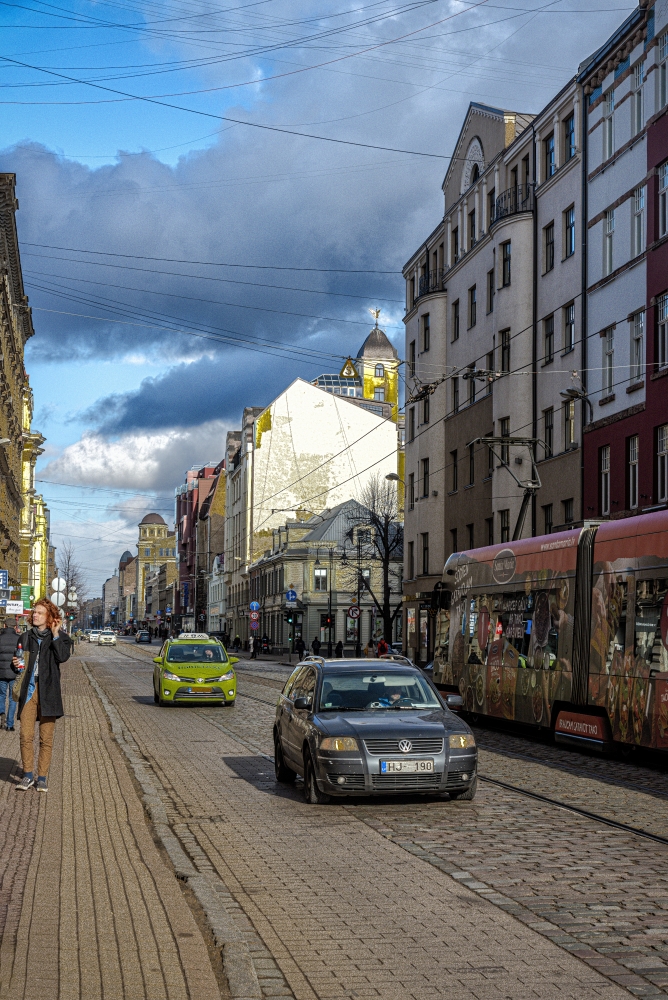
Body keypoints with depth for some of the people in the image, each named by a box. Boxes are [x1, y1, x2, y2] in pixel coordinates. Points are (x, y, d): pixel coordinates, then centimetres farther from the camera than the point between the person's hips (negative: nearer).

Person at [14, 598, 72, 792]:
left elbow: (62, 657, -15)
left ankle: (42, 777, 11)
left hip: (48, 691, -2)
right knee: (26, 735, -5)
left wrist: (55, 634, -14)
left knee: (46, 738, 2)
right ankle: (28, 775, 7)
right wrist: (16, 664, -1)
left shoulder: (60, 637, 3)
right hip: (28, 689, 2)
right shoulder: (27, 637, 13)